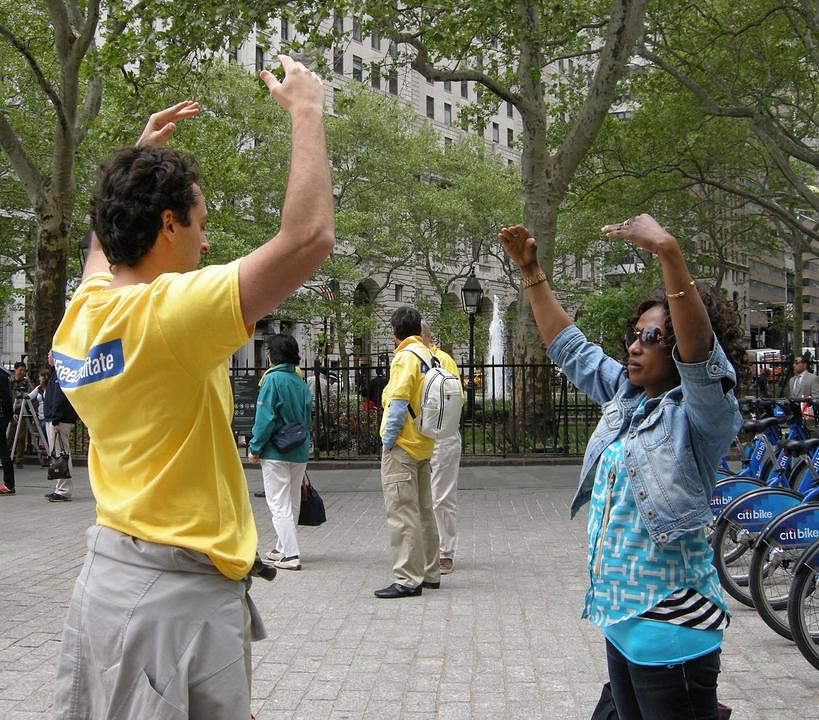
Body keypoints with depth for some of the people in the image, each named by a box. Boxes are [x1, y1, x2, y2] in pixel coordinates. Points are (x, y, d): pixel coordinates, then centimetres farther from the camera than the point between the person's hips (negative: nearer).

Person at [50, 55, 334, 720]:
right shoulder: (166, 314, -21)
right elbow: (310, 237, -26)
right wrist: (307, 110, -14)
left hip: (110, 578, 9)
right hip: (177, 594, -9)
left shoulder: (82, 316, 4)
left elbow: (107, 240, 29)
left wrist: (142, 155, 28)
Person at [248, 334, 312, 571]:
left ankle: (290, 554, -7)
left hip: (276, 453, -7)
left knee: (279, 504, -3)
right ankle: (283, 548, 29)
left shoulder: (273, 379, -13)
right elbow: (306, 417, 9)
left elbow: (265, 418, -16)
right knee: (292, 502, 17)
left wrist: (255, 448, -8)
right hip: (300, 453, 7)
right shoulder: (301, 382, 6)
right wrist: (302, 443, 17)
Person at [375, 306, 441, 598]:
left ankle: (408, 579, -5)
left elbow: (398, 403, -18)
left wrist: (387, 441, -11)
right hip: (424, 445, 9)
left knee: (402, 513, -6)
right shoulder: (429, 356, 10)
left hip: (402, 445, -9)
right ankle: (429, 573, 23)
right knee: (423, 511, 15)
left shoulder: (406, 357, -13)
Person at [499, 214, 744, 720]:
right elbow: (568, 345, 20)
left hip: (670, 624, -8)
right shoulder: (625, 397, 10)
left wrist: (668, 252, -43)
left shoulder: (701, 414, -12)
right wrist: (531, 271, 17)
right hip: (620, 615, 8)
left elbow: (701, 352, -32)